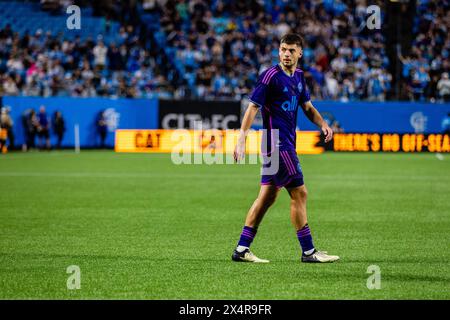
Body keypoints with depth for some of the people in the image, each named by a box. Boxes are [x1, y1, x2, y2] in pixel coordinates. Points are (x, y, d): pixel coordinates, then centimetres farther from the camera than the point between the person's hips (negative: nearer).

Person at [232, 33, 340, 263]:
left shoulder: (298, 76, 13)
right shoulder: (270, 76, -12)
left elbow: (307, 106, 22)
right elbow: (253, 107, -14)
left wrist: (322, 124, 3)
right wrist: (241, 139, -21)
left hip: (286, 144, 9)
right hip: (277, 144, -9)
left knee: (267, 196, 8)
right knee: (299, 194, -7)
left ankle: (241, 249, 11)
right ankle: (308, 251, -1)